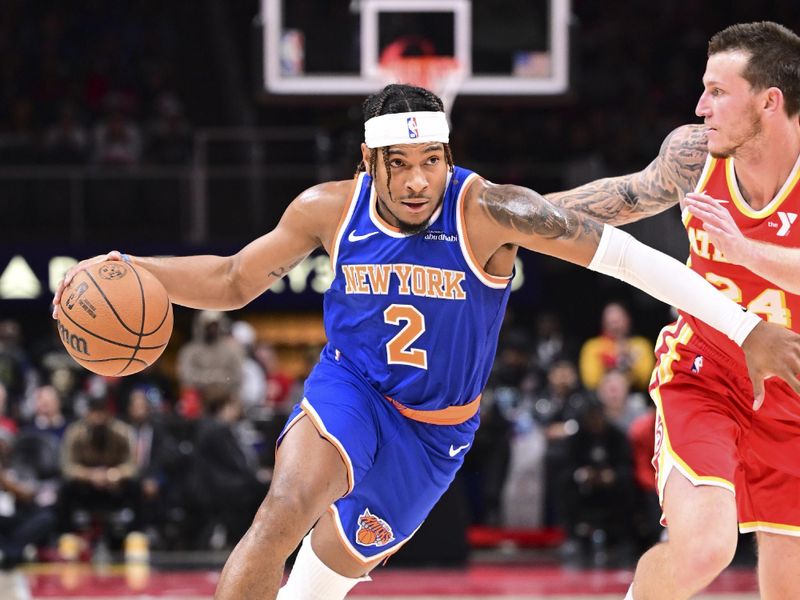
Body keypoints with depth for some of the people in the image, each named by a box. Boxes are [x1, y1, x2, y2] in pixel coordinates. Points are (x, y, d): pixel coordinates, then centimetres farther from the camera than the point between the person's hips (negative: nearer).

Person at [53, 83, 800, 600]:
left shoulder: (487, 211, -25)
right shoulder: (330, 210, -14)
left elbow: (620, 253, -28)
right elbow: (234, 281, 1)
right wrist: (126, 270, -14)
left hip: (432, 430, 1)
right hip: (349, 390, 0)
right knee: (282, 513, -28)